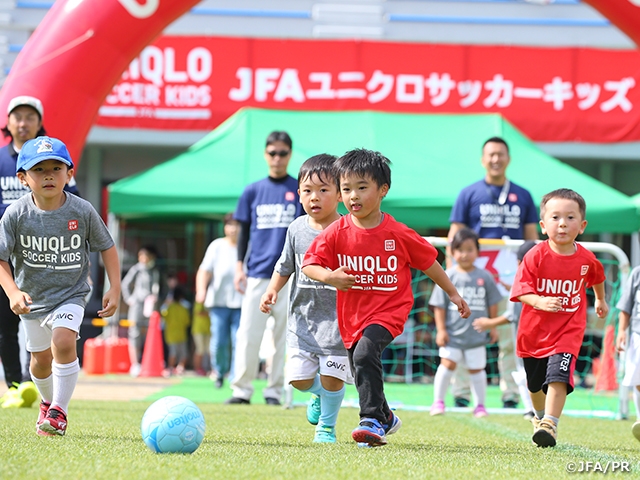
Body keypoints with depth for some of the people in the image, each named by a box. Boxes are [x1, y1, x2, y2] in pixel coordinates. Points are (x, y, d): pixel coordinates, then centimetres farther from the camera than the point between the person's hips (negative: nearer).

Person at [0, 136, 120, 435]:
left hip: (70, 295, -2)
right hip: (32, 296, 2)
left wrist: (115, 289, -7)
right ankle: (48, 402, 45)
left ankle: (59, 411, -9)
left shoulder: (82, 211, -14)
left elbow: (106, 247, -1)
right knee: (41, 360, 14)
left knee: (63, 343, -25)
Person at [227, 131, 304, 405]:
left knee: (283, 335, 1)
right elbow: (244, 231, 14)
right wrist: (239, 266, 6)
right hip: (257, 274, 1)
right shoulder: (253, 191, 10)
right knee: (248, 334, -4)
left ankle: (274, 390, 7)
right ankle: (242, 389, 0)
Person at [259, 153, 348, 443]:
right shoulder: (297, 229, 3)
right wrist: (272, 289, 1)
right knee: (299, 377, -1)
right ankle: (319, 393, 34)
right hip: (303, 314, 4)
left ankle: (326, 425, 20)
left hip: (337, 318, -3)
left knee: (331, 377, -4)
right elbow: (285, 265, 15)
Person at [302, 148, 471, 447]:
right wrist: (330, 277, -26)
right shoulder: (336, 233, -5)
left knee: (365, 354, -30)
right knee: (361, 376, 17)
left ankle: (373, 421, -25)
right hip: (353, 313, 4)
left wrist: (453, 294, 12)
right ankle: (385, 417, 44)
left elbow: (428, 262, 4)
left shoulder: (399, 235, -9)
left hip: (388, 309, -4)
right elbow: (309, 265, -4)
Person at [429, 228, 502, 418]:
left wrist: (493, 327, 8)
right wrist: (441, 329, -5)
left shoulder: (485, 277, 0)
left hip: (477, 335, 1)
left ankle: (480, 405, 19)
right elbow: (439, 306, -1)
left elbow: (492, 304, 8)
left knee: (476, 368, 8)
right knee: (447, 363, -9)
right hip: (452, 333, -1)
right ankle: (438, 402, 2)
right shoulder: (448, 276, -4)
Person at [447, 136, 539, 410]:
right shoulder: (469, 194, 7)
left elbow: (532, 239, 15)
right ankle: (461, 393, 2)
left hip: (512, 279, 2)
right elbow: (454, 238, 4)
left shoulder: (522, 196, 13)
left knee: (511, 340, 3)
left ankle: (510, 395, 8)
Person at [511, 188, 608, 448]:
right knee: (535, 383, 18)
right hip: (535, 330, 1)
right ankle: (540, 416, 45)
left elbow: (597, 278, 19)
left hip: (568, 331, -1)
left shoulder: (586, 259, -6)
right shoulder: (536, 256, -15)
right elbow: (521, 289, -18)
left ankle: (550, 425, -24)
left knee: (558, 376, -22)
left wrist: (601, 300, 35)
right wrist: (539, 302, -37)